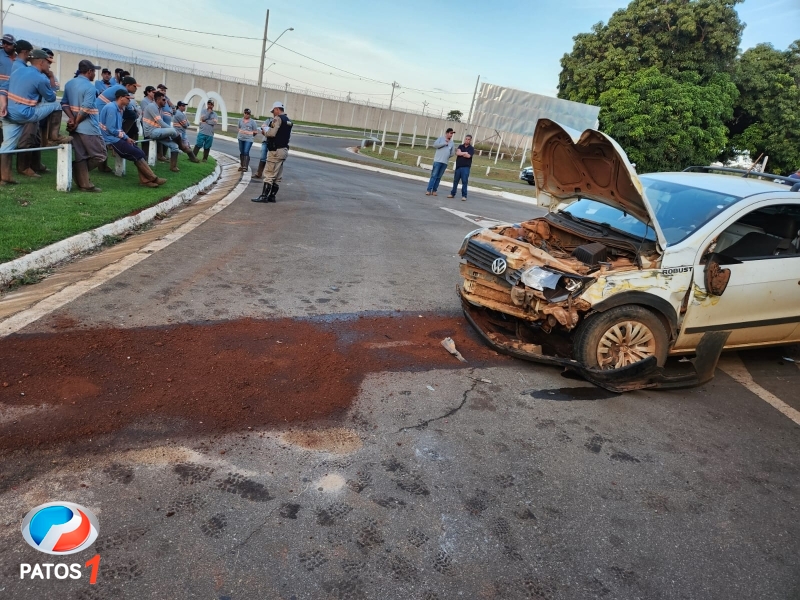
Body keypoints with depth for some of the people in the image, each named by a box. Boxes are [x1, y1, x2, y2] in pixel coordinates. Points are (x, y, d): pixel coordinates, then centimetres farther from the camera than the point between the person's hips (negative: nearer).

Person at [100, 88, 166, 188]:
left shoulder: (119, 109, 16)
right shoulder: (112, 108, -14)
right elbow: (111, 129, -19)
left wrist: (126, 138, 1)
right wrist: (126, 137, -9)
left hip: (117, 138, 9)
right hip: (112, 139, -9)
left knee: (140, 153, -5)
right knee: (137, 154, -15)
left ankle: (145, 179, -13)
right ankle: (153, 178, -9)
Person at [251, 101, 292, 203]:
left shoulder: (278, 119, -12)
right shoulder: (288, 121, 15)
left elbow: (272, 133, -22)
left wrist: (265, 132, -1)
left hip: (275, 150, -9)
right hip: (284, 150, 9)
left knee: (269, 175, -7)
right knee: (278, 176, 9)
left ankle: (264, 196, -6)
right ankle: (272, 196, 14)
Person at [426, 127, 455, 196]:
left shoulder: (452, 143, 13)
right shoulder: (441, 139, 3)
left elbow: (453, 152, 15)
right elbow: (435, 145, -12)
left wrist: (447, 156, 4)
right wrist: (445, 143, -10)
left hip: (445, 162, 4)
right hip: (437, 161, -4)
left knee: (439, 177, 5)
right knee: (434, 176, -8)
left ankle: (434, 190, 7)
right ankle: (429, 190, -8)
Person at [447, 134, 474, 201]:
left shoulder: (471, 148, 4)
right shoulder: (460, 146, 12)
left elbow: (468, 156, -12)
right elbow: (457, 153, -5)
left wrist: (461, 153, -3)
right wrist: (465, 153, -10)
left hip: (466, 167, -3)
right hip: (458, 166, 3)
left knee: (464, 181, -6)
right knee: (455, 181, 8)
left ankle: (464, 196, -2)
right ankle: (452, 194, 16)